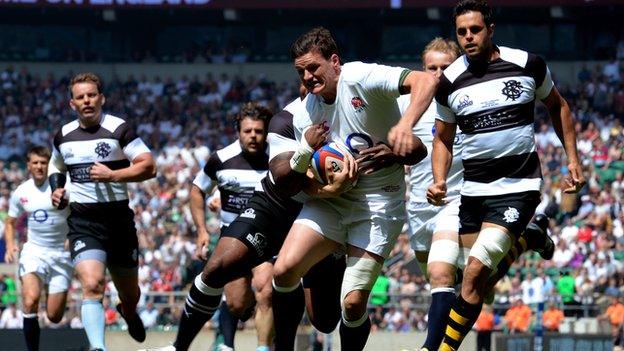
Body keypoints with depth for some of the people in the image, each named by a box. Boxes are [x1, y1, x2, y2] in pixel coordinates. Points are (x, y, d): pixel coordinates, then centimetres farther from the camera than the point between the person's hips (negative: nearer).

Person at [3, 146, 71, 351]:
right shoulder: (21, 192, 4)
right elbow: (10, 222, 17)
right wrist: (10, 246, 0)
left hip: (61, 254, -1)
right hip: (33, 251, 1)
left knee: (54, 317, 1)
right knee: (30, 300, -27)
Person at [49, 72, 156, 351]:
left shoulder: (119, 129, -7)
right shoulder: (63, 136, 6)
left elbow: (149, 167, -11)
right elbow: (56, 167, 27)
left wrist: (113, 175, -22)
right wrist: (57, 190, 7)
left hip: (119, 220, -1)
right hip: (83, 222, 1)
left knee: (130, 295, 15)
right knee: (92, 286, -24)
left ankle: (128, 313, 52)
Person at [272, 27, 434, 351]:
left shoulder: (361, 78, -15)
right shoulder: (304, 117, 3)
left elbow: (426, 81, -27)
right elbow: (306, 181, 7)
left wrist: (404, 126, -43)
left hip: (378, 203, -5)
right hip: (331, 200, 5)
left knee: (353, 303, -14)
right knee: (284, 269, -16)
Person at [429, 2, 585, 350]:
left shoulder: (528, 64, -5)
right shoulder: (449, 81, 1)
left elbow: (558, 106, 12)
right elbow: (443, 139, 13)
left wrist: (573, 159, 7)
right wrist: (439, 181, -4)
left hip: (518, 187, -4)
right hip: (474, 189, 4)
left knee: (476, 269, -20)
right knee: (478, 286, 6)